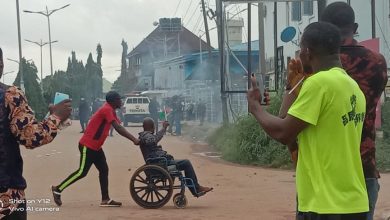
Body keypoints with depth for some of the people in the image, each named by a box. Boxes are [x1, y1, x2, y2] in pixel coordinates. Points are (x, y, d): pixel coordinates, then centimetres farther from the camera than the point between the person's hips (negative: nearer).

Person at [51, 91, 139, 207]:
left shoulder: (110, 111, 12)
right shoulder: (106, 110, -18)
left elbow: (119, 128, 11)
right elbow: (118, 128, -27)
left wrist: (133, 138, 1)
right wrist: (133, 139, -29)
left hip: (95, 147, 10)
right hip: (87, 145, -10)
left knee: (104, 170, 6)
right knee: (82, 172, -6)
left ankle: (105, 200, 7)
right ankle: (58, 189, 4)